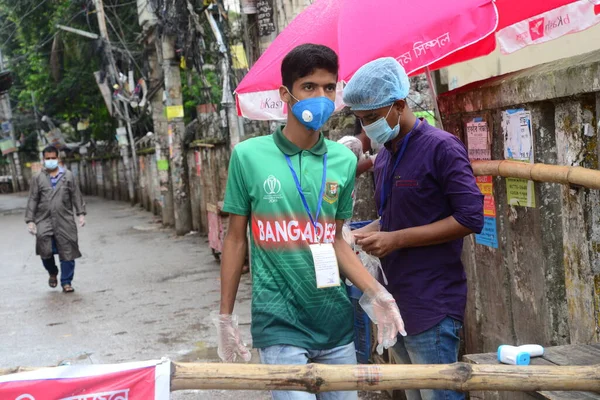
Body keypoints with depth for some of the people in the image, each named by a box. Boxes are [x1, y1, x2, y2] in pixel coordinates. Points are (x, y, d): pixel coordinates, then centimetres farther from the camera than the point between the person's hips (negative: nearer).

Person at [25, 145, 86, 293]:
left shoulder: (68, 176, 8)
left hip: (65, 221, 0)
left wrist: (81, 213, -1)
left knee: (67, 251, -1)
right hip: (44, 221, 0)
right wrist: (30, 220, 0)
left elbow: (76, 196, 8)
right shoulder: (37, 178, 7)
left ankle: (66, 282, 10)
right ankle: (52, 273, 21)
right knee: (45, 250, -10)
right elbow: (32, 200, 6)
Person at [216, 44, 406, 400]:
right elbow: (236, 239, 1)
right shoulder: (248, 156, -6)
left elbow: (334, 239, 10)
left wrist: (374, 292, -2)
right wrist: (225, 316, 3)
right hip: (279, 323, -4)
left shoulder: (344, 160, 2)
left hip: (336, 321, 4)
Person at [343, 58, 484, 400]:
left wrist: (396, 239, -19)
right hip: (397, 302, 9)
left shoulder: (441, 147, -13)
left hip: (433, 306, -8)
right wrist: (368, 232, 2)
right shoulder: (384, 157, 13)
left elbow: (471, 218, -19)